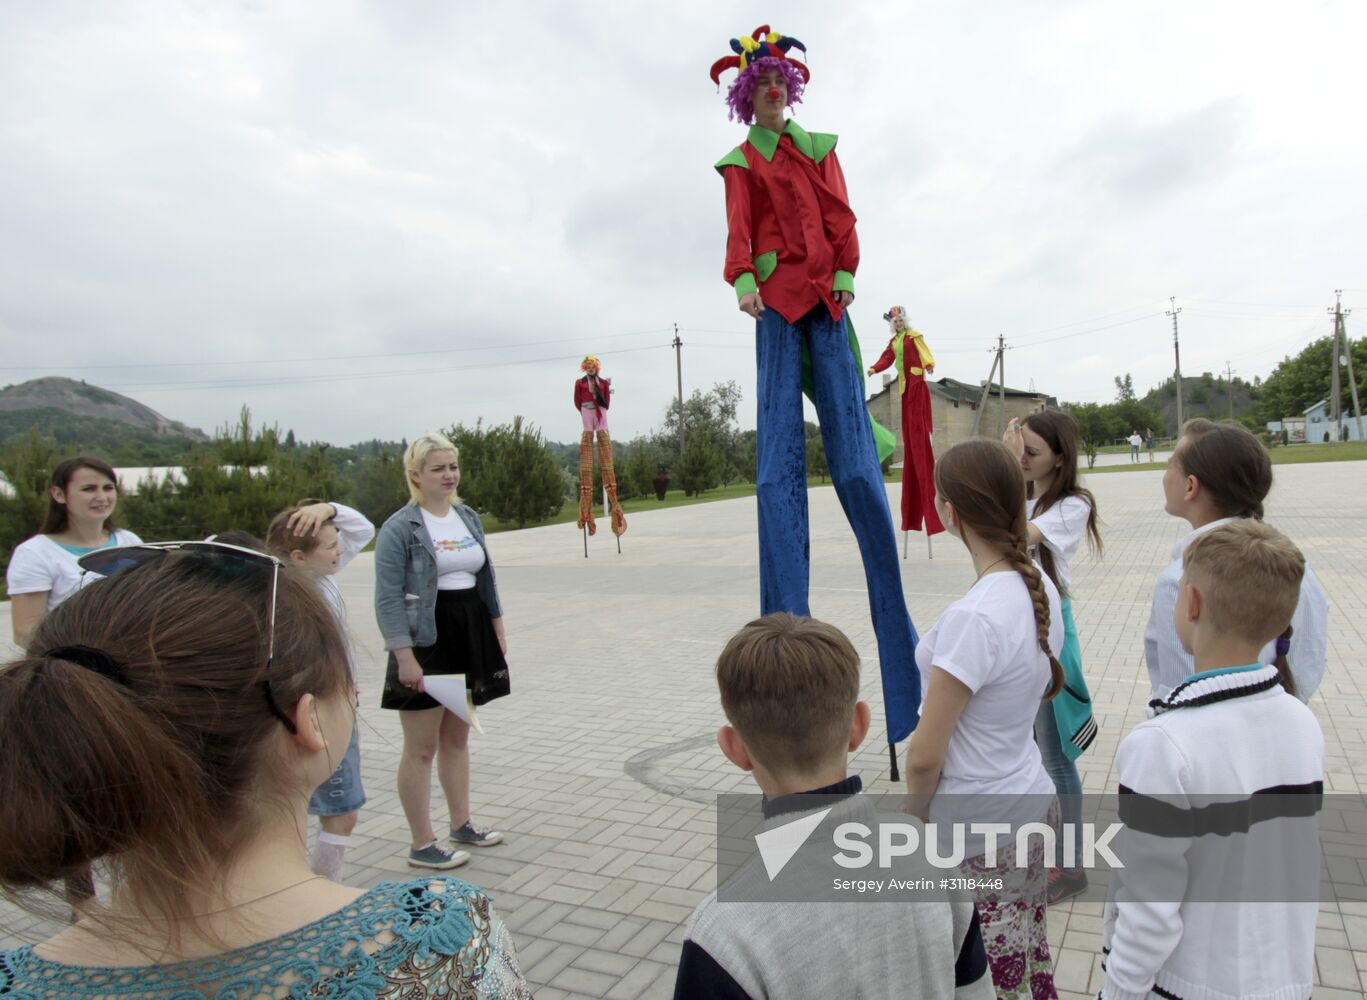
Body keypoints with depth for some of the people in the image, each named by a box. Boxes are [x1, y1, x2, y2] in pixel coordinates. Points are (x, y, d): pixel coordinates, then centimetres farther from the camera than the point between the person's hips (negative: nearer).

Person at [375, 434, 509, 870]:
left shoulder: (469, 518, 9)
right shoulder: (399, 527, -12)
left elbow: (486, 579, 16)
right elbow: (388, 598, -15)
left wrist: (497, 632, 14)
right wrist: (404, 657, -21)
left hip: (470, 637, 7)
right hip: (426, 642, -7)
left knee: (458, 738, 18)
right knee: (422, 748, 3)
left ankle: (461, 824, 31)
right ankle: (422, 845, 14)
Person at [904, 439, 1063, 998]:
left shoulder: (973, 617, -28)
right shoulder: (1041, 588, -3)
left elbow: (924, 757, -21)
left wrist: (918, 812, -2)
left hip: (977, 833, -8)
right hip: (1032, 803, 8)